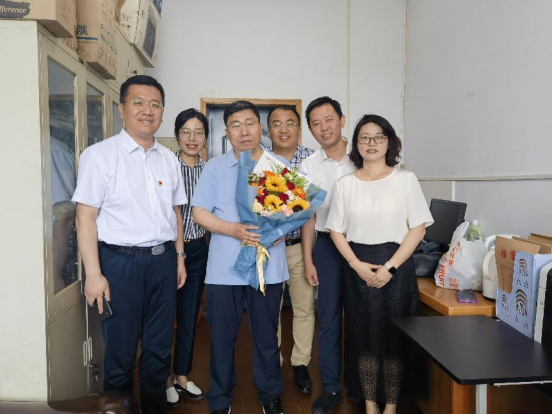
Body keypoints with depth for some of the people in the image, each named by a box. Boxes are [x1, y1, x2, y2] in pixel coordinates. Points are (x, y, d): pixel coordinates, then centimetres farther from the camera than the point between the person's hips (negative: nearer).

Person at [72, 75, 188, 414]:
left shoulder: (169, 159, 9)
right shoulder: (100, 155, -7)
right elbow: (86, 216, -9)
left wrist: (179, 257, 12)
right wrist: (94, 273, -13)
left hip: (164, 260, 5)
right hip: (121, 261, -4)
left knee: (159, 347, 15)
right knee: (120, 350, 8)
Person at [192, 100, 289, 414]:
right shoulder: (215, 167, 4)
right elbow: (199, 212, 0)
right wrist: (233, 230, -16)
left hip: (269, 266, 1)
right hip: (224, 267, 0)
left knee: (267, 336, 12)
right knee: (222, 338, 9)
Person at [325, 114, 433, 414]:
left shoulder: (406, 179, 0)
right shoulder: (345, 184, 5)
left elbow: (418, 228, -4)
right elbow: (336, 230, 5)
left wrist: (390, 267, -12)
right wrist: (358, 265, -9)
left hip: (396, 268, -1)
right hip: (359, 268, 2)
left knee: (394, 337, 4)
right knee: (364, 336, 8)